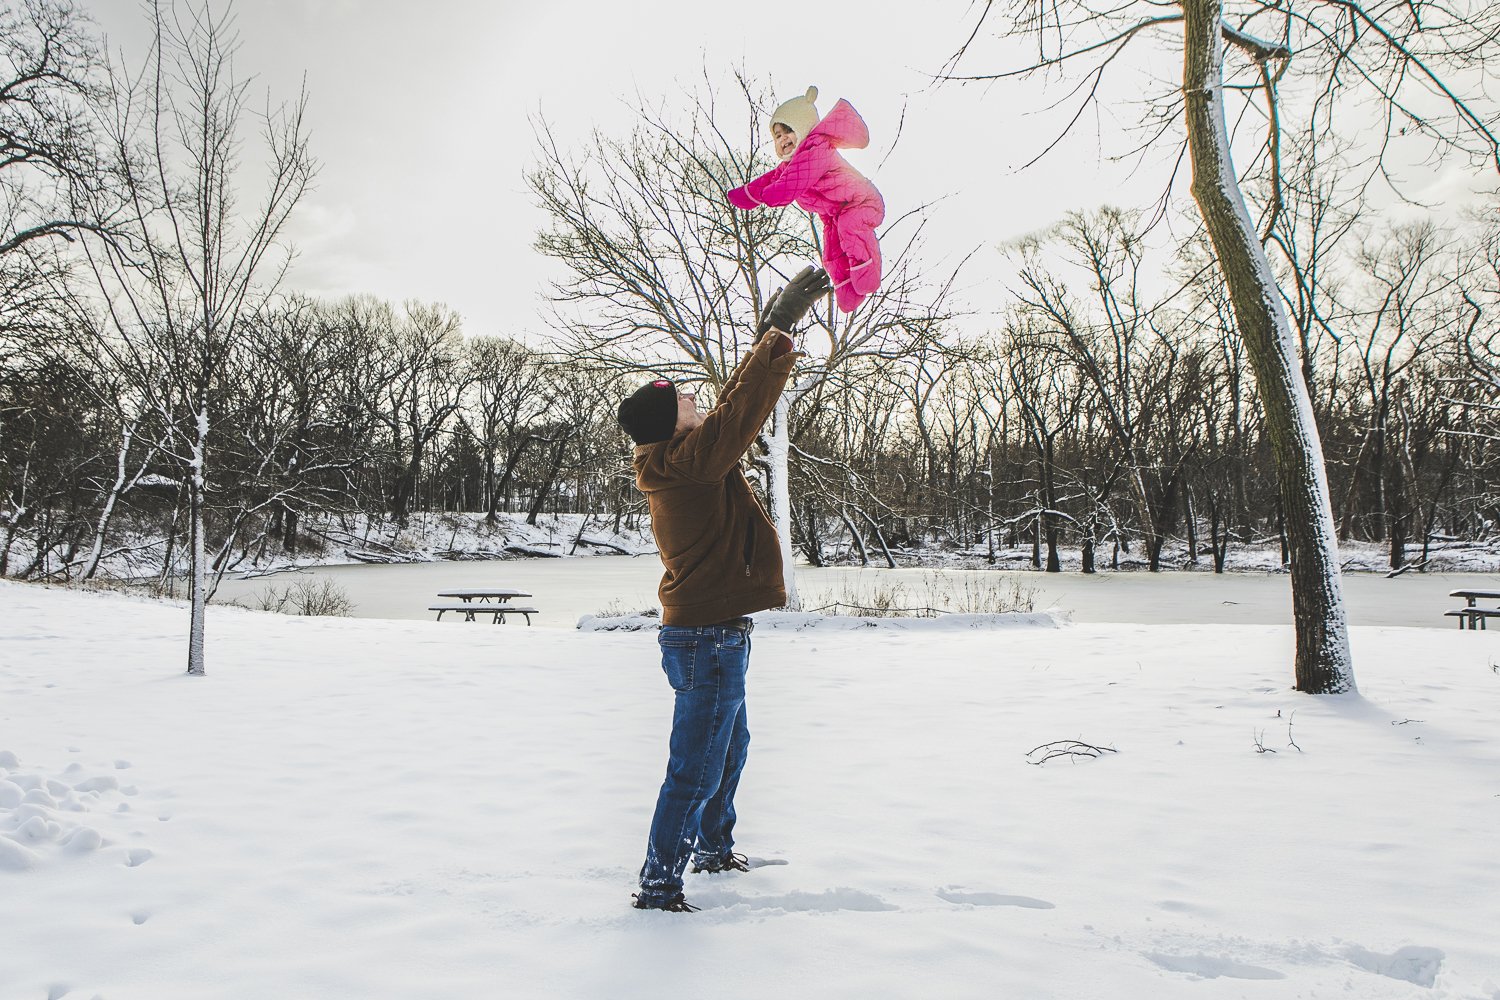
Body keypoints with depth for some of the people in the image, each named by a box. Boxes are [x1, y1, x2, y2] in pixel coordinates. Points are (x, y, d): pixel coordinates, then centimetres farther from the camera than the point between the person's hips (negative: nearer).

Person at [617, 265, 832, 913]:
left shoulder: (674, 461, 7)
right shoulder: (692, 458, -20)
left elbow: (734, 404, 15)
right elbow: (741, 409, -24)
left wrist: (771, 332, 15)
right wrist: (781, 331, -14)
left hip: (697, 634, 11)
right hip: (711, 638, -11)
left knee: (730, 745, 26)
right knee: (697, 768, -3)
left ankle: (714, 848, 42)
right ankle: (659, 885, 6)